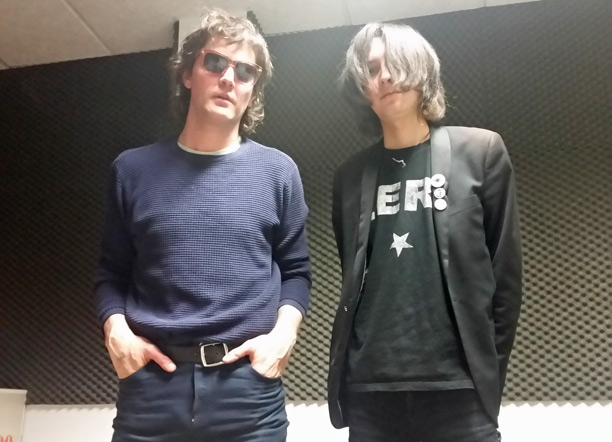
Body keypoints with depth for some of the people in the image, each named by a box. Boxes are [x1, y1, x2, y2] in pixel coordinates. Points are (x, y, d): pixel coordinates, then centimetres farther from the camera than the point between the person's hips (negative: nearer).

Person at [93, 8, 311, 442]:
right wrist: (116, 330, -3)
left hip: (249, 384, 0)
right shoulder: (134, 169, 7)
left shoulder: (277, 171, 6)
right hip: (151, 381, 1)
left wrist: (284, 332, -6)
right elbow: (111, 272, 13)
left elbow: (295, 271, 10)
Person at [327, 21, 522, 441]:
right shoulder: (351, 175, 10)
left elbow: (506, 272, 3)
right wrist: (347, 367, 10)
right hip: (368, 389, 2)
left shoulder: (480, 151, 3)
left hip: (457, 386, -2)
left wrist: (489, 372, 1)